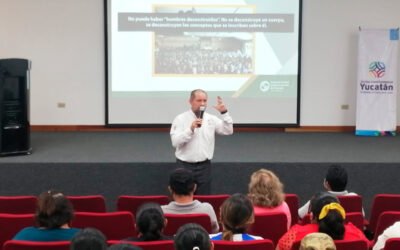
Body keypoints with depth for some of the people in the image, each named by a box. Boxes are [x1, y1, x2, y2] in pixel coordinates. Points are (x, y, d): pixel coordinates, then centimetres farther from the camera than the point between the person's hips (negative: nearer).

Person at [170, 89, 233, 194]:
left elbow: (228, 130, -3)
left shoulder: (211, 119, 6)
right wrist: (191, 129, -24)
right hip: (185, 166, -3)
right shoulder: (180, 119, -4)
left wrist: (224, 113, -13)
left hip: (204, 166, 3)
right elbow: (175, 142, -14)